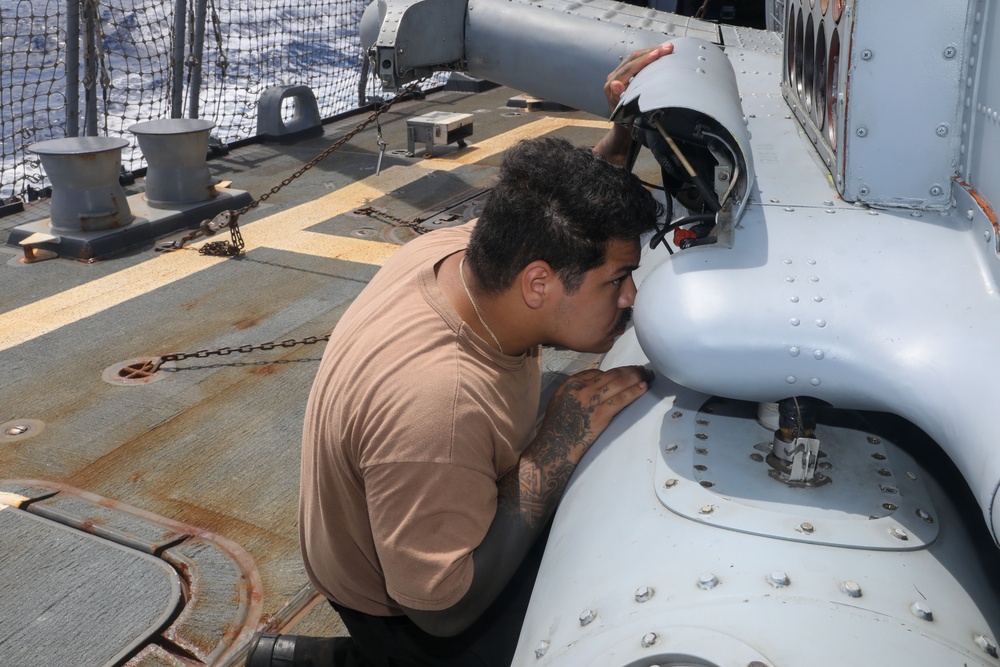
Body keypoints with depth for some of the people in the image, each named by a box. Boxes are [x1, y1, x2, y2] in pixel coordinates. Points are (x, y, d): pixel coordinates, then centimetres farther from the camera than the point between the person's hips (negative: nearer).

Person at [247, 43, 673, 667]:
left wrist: (626, 130, -12)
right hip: (403, 609, -8)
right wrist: (558, 445, -34)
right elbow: (443, 609, -31)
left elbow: (569, 215, 5)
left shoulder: (466, 245, -18)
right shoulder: (435, 402, -42)